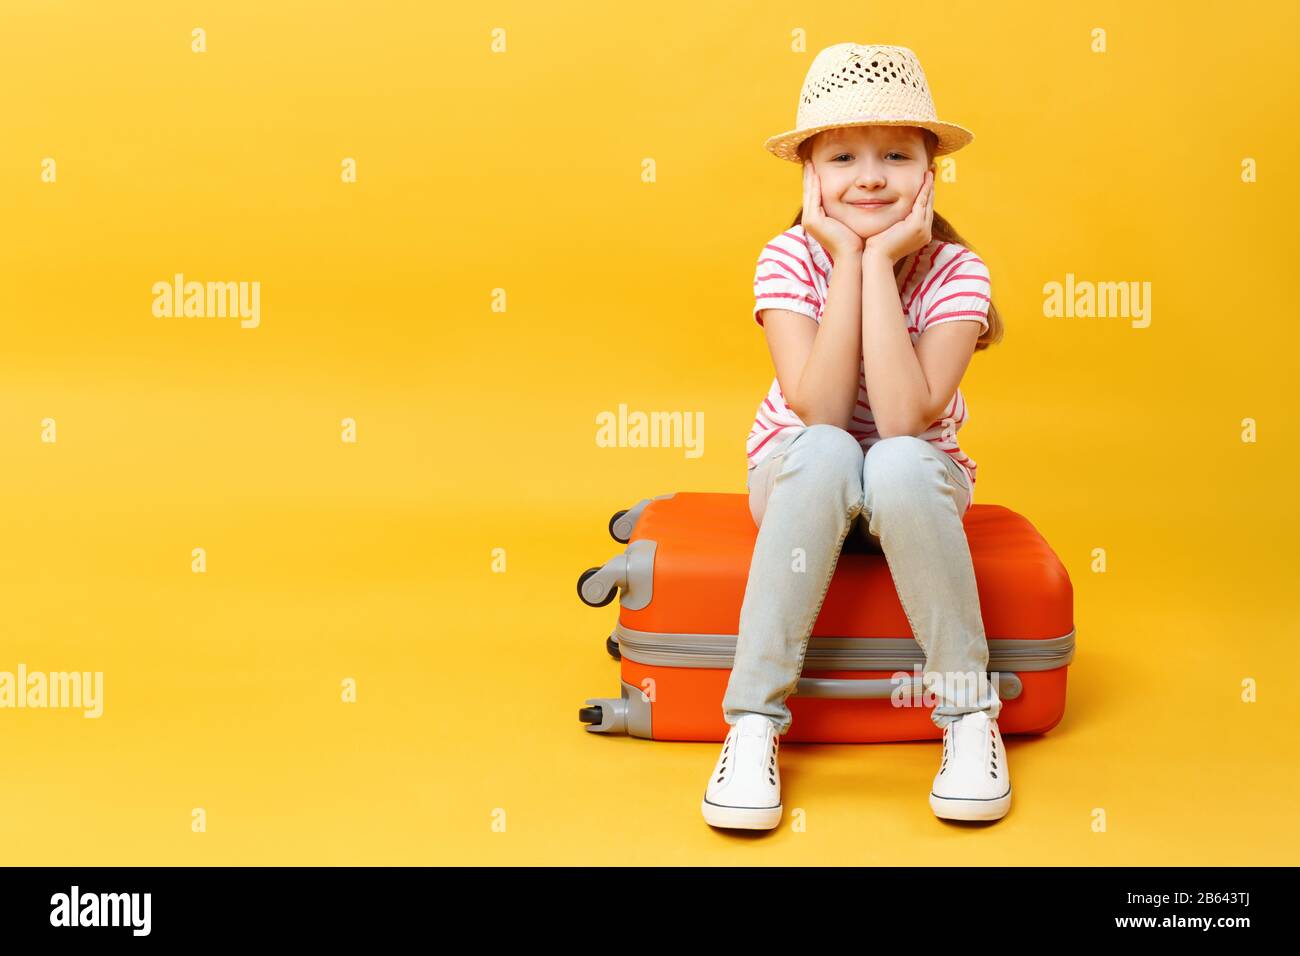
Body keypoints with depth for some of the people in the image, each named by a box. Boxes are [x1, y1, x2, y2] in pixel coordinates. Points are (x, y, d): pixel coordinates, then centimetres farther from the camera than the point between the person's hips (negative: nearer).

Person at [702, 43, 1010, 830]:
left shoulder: (955, 269, -15)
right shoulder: (788, 260, -14)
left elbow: (904, 418, -29)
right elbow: (820, 412, -27)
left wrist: (880, 262, -28)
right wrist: (848, 258, -27)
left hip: (917, 483, 0)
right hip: (801, 481, 0)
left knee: (898, 464, -35)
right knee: (825, 452, -35)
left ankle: (969, 712, -19)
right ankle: (755, 721, -28)